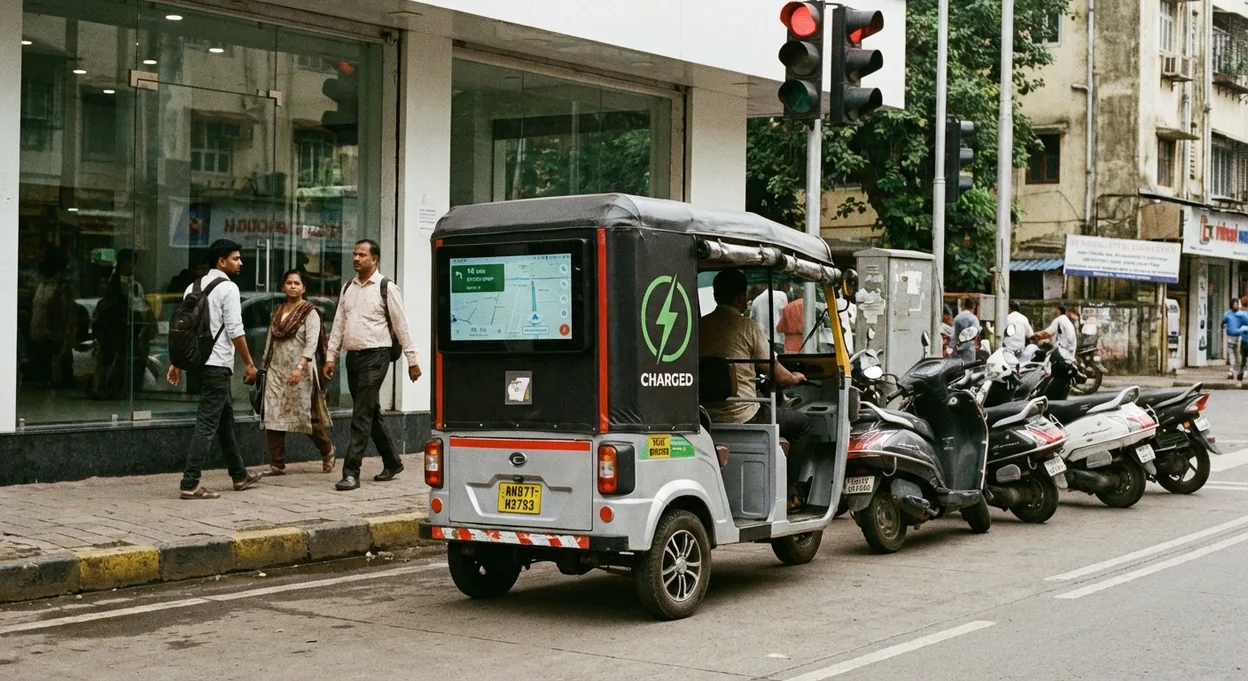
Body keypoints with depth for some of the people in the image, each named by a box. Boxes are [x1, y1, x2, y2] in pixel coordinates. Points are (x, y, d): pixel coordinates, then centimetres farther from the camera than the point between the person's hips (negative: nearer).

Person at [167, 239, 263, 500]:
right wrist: (249, 364, -8)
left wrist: (177, 364, 15)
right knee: (208, 423, -7)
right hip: (217, 363, -9)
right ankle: (190, 484, -9)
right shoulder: (228, 288, -10)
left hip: (198, 360, 9)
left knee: (225, 416, 19)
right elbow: (235, 331, -15)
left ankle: (239, 475, 30)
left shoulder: (194, 287, 13)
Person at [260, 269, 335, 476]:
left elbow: (312, 343, -16)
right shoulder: (277, 311, 14)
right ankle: (277, 464, 2)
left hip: (300, 371, -5)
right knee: (272, 417, -4)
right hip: (276, 370, 5)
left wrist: (300, 367, -28)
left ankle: (327, 451, 26)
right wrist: (264, 365, 17)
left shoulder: (310, 312, -5)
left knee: (307, 416, 1)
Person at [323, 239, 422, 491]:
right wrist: (330, 357, 10)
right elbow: (339, 324, 15)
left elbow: (401, 325, -5)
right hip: (352, 356, 7)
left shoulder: (386, 288, -6)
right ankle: (392, 463, 28)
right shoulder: (348, 288, 12)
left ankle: (351, 472, -12)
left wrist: (412, 360, -5)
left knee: (362, 416, -11)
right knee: (371, 414, 14)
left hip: (375, 356, -7)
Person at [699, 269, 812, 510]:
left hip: (708, 417, 7)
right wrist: (796, 378, 19)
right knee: (801, 422, 15)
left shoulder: (699, 327, 5)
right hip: (743, 417, -7)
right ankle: (786, 493, 16)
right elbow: (779, 376, -5)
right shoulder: (748, 328, -10)